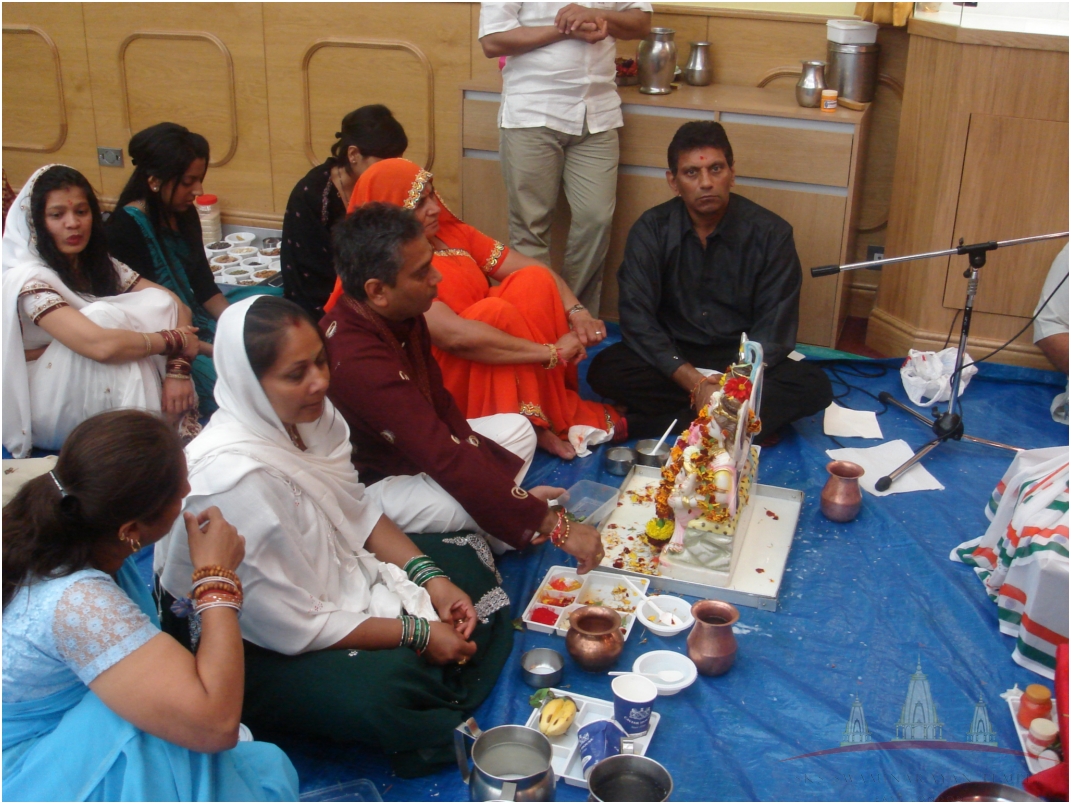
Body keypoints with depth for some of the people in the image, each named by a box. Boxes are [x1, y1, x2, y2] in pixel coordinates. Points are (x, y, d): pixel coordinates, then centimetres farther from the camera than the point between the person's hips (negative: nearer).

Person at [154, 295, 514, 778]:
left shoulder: (309, 415, -11)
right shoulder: (232, 476, -34)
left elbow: (358, 512, 5)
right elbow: (290, 626, -28)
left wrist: (431, 579, -8)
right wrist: (417, 633, -21)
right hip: (252, 650, -9)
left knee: (468, 564, 9)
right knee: (385, 691, -33)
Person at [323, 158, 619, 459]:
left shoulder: (452, 234, 3)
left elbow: (533, 269, -1)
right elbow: (457, 336, -31)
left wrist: (576, 311, -19)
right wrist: (552, 351, -28)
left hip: (492, 374, 7)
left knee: (534, 281, -14)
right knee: (496, 311, -29)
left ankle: (556, 406, -15)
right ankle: (529, 424, -19)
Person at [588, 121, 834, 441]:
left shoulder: (770, 232, -8)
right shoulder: (652, 229, -7)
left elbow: (775, 327, -10)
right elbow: (637, 318, -14)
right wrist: (696, 384, -26)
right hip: (673, 358, 0)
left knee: (814, 386, -27)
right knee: (605, 370, -29)